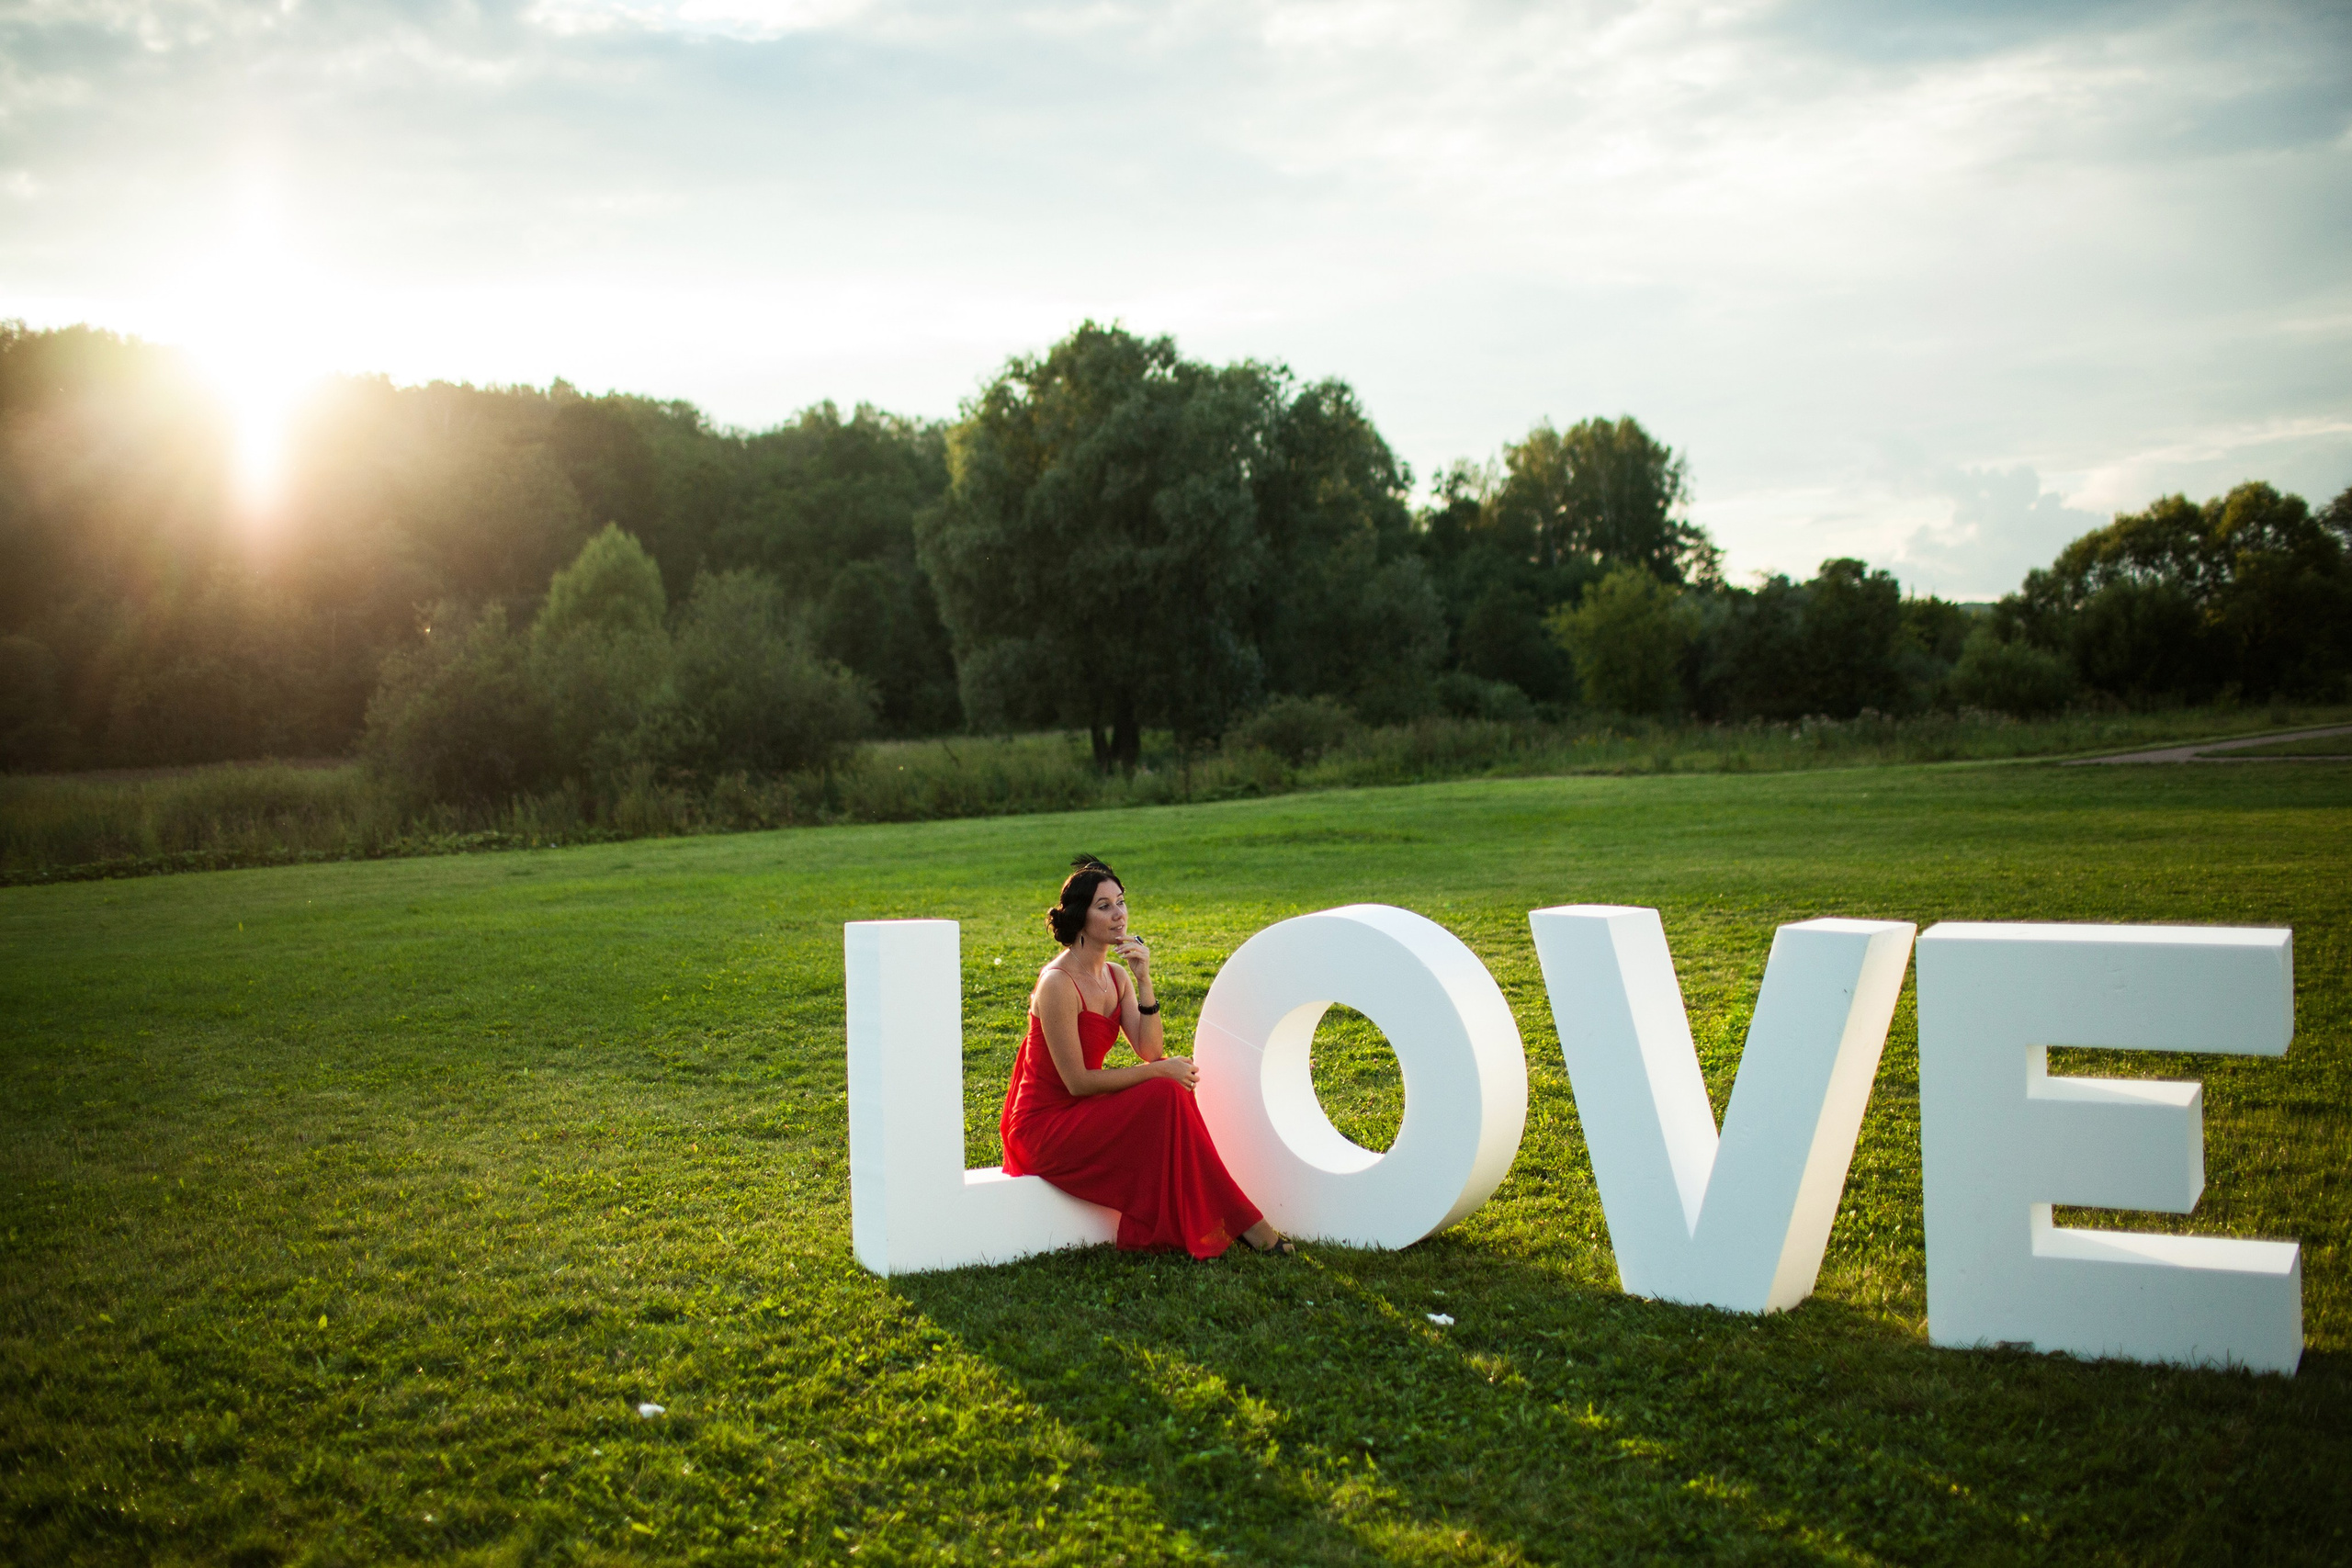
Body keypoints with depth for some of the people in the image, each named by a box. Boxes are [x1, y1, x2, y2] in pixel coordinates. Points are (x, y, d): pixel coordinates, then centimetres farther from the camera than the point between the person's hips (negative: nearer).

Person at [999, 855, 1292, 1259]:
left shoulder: (1116, 977, 7)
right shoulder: (1058, 984, -19)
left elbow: (1151, 1052, -4)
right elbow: (1077, 1081, -20)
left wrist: (1143, 980, -13)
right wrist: (1158, 1071, -17)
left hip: (1080, 1113, 8)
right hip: (1044, 1125, -8)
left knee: (1172, 1081, -10)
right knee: (1165, 1094, -20)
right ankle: (1238, 1221, -11)